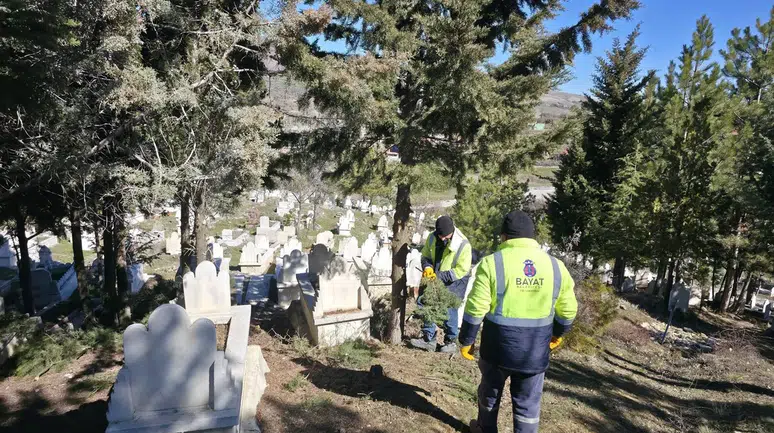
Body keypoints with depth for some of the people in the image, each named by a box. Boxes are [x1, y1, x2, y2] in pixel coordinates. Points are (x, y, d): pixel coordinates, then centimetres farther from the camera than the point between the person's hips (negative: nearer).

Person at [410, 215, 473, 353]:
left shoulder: (463, 245, -22)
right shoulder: (432, 238, -6)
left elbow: (461, 270, -19)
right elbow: (425, 255, 8)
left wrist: (439, 276, -23)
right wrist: (427, 267, -15)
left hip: (455, 281, -5)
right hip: (436, 279, 6)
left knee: (449, 308, -12)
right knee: (423, 302, 0)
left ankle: (451, 342, 9)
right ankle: (429, 339, 12)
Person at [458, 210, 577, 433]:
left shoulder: (493, 263, -12)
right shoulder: (556, 266, -1)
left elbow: (476, 309, -13)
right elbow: (568, 310, 7)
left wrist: (466, 340, -1)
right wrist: (557, 334, 25)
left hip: (498, 347, -2)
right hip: (535, 351, 2)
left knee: (490, 392, 21)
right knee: (529, 402, 15)